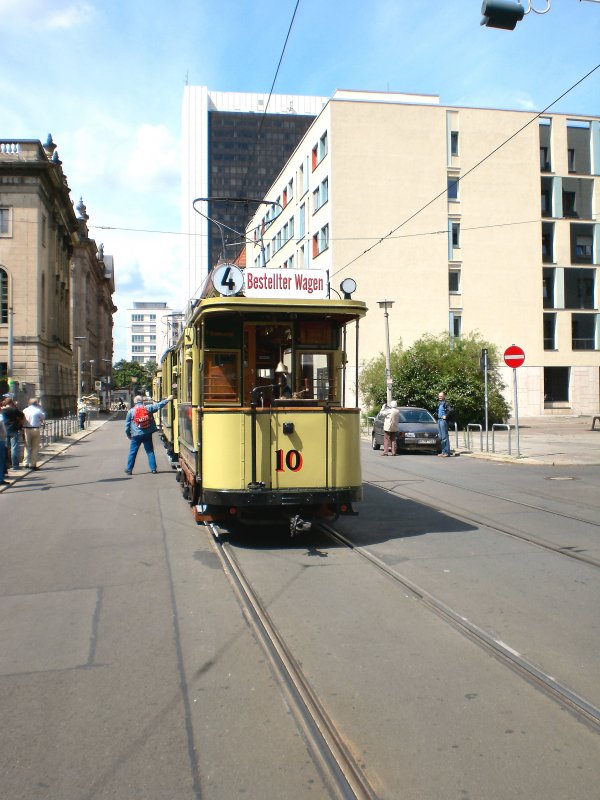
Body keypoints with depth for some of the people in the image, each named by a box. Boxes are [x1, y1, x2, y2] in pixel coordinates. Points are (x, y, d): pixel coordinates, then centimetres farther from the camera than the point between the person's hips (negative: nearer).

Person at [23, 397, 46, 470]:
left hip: (27, 430, 3)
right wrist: (40, 407, 12)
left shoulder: (25, 410, 4)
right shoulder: (38, 410, -6)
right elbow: (43, 416, 10)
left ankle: (27, 463, 10)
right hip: (36, 429, -3)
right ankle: (33, 464, 1)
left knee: (27, 447, 11)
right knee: (35, 447, 3)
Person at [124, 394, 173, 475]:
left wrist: (128, 435, 14)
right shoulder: (148, 408, -2)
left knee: (132, 452, 8)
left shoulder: (131, 411, -2)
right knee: (150, 451, 9)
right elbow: (158, 405, 3)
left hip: (136, 435, -1)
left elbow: (127, 425, 3)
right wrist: (167, 399, 11)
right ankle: (153, 469, 8)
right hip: (147, 434, 1)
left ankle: (129, 470, 12)